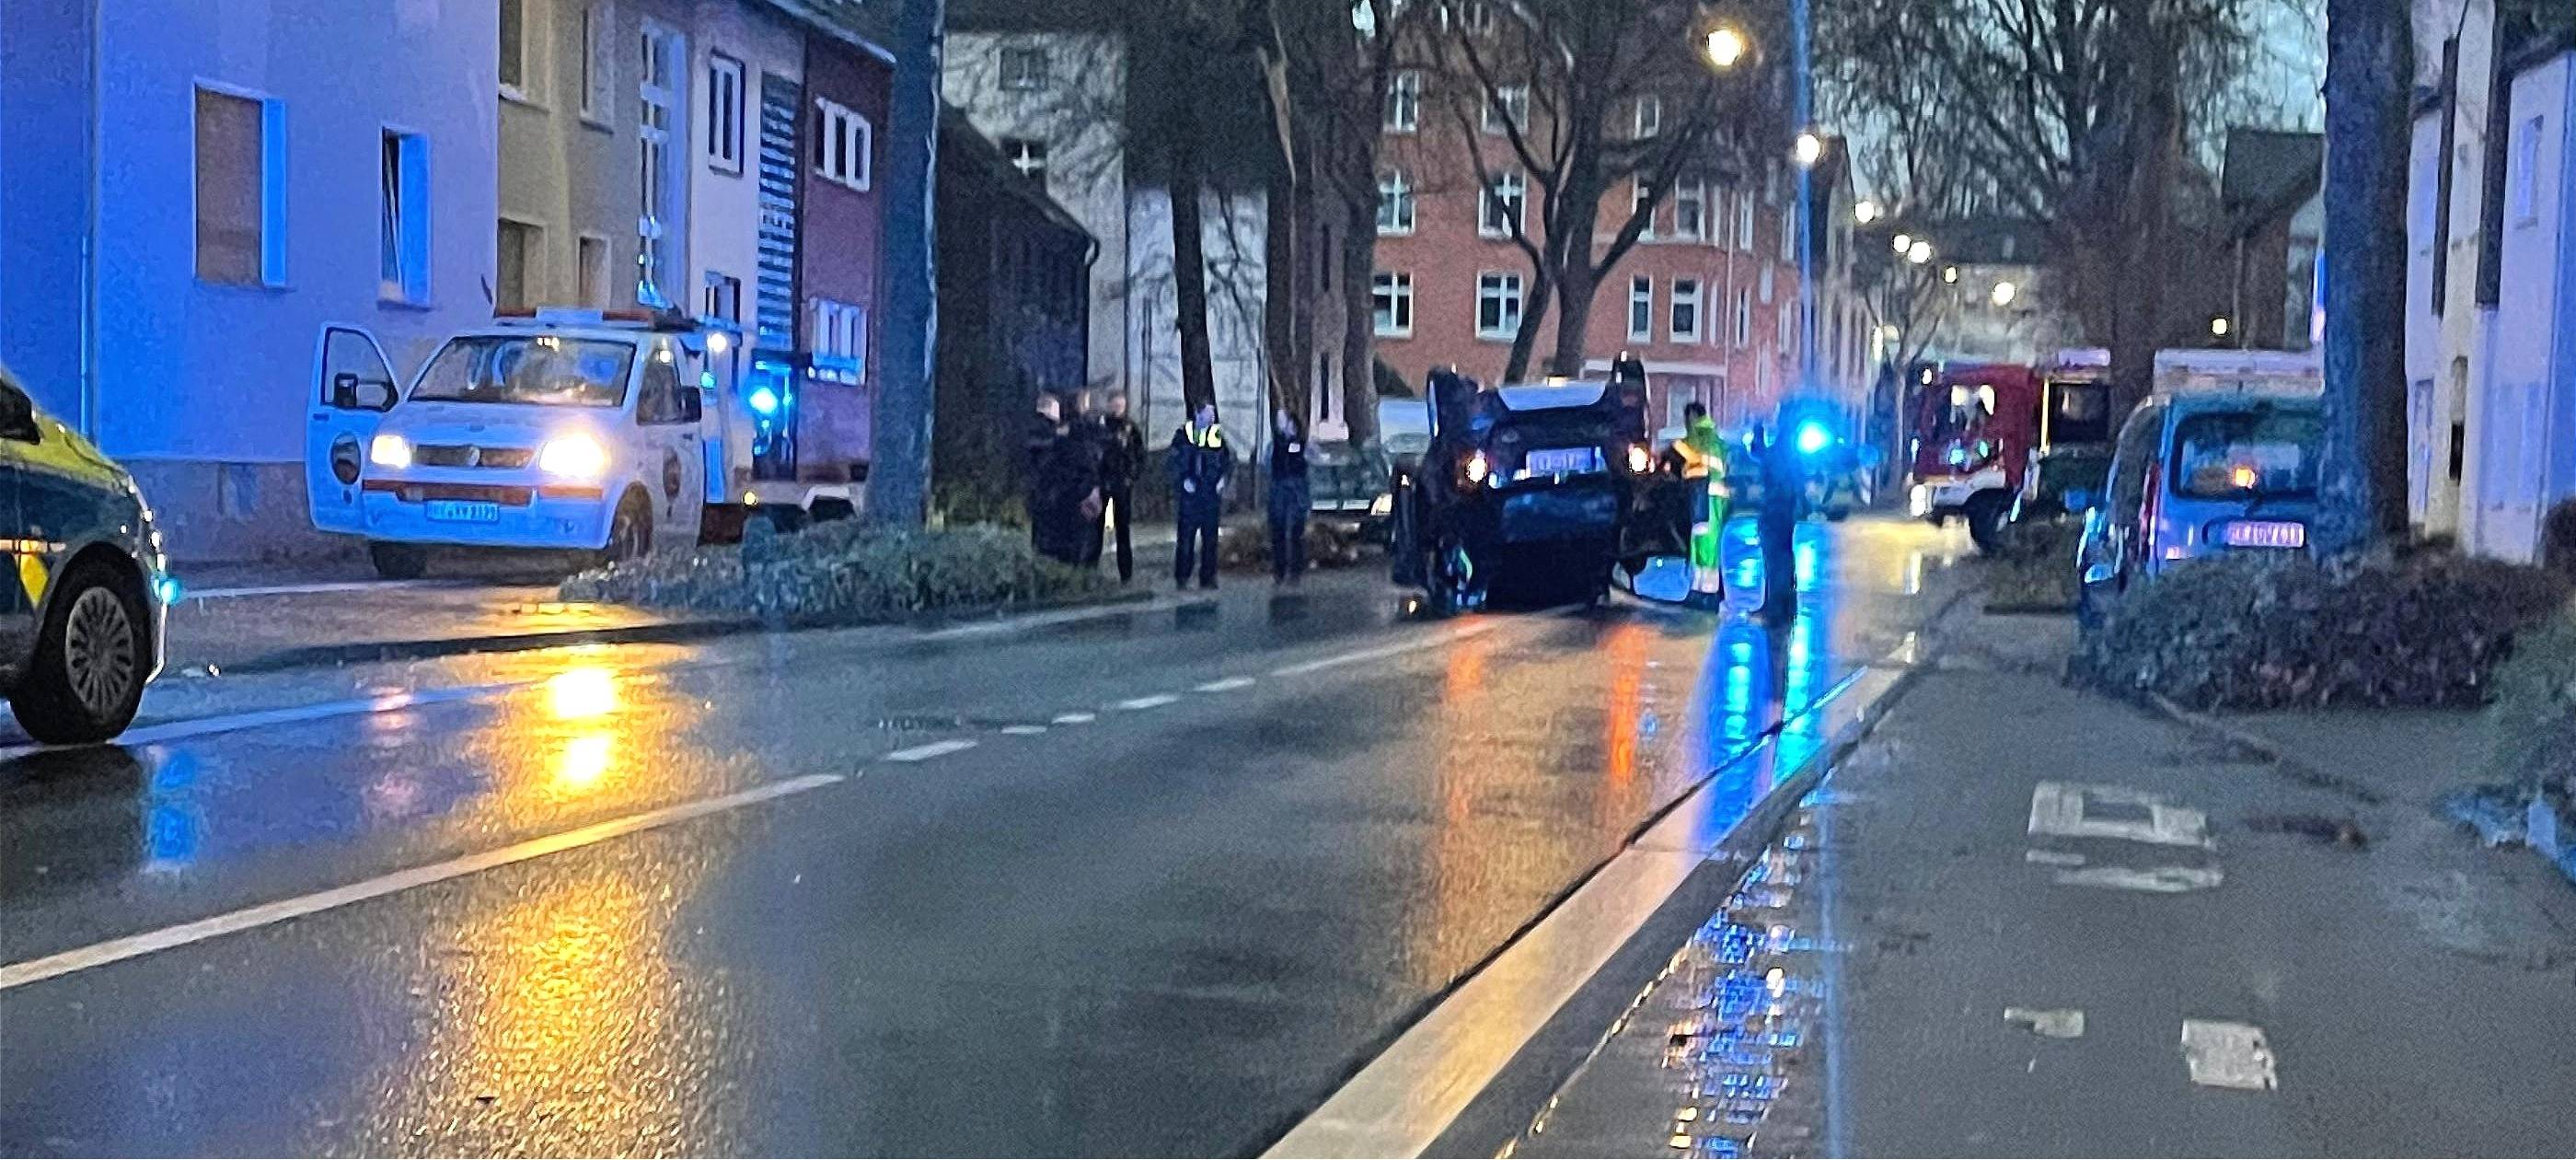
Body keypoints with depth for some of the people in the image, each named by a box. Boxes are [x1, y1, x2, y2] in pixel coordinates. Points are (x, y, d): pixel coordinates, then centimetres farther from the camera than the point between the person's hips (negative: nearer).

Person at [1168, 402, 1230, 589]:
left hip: (1212, 494, 2)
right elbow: (1175, 461, 0)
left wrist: (1223, 479, -2)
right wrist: (1184, 480, -10)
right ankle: (1181, 578, 4)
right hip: (1189, 492, -2)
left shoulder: (1218, 434, 8)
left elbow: (1229, 460, 11)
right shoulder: (1184, 433, 2)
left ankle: (1208, 578, 10)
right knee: (1186, 534, -2)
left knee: (1210, 536, 4)